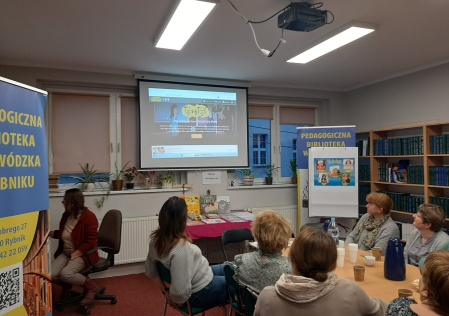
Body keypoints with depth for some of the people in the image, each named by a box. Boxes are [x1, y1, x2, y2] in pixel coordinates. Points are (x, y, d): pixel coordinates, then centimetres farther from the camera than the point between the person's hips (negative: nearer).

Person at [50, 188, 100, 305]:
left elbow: (90, 242, -19)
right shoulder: (66, 215, 5)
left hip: (82, 254, -7)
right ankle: (66, 286, 18)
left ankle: (92, 287, -5)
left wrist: (74, 255, -22)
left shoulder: (89, 217, -19)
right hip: (65, 253, 7)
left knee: (65, 274, -31)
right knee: (50, 274, -16)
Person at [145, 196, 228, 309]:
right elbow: (180, 290, -37)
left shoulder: (157, 239, -11)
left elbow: (150, 270, 3)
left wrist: (165, 291, 3)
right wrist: (175, 300, -16)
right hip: (202, 292, -8)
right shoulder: (181, 248, -38)